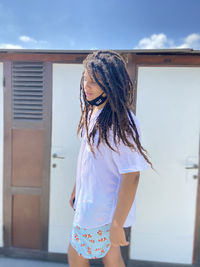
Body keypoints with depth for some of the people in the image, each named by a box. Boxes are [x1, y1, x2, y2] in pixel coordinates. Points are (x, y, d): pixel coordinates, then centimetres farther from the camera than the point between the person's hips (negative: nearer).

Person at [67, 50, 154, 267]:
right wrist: (77, 188, 17)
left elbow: (131, 177, -24)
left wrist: (117, 224, -20)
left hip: (103, 209, -7)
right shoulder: (92, 112, 1)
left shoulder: (122, 123, -26)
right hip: (89, 202, 7)